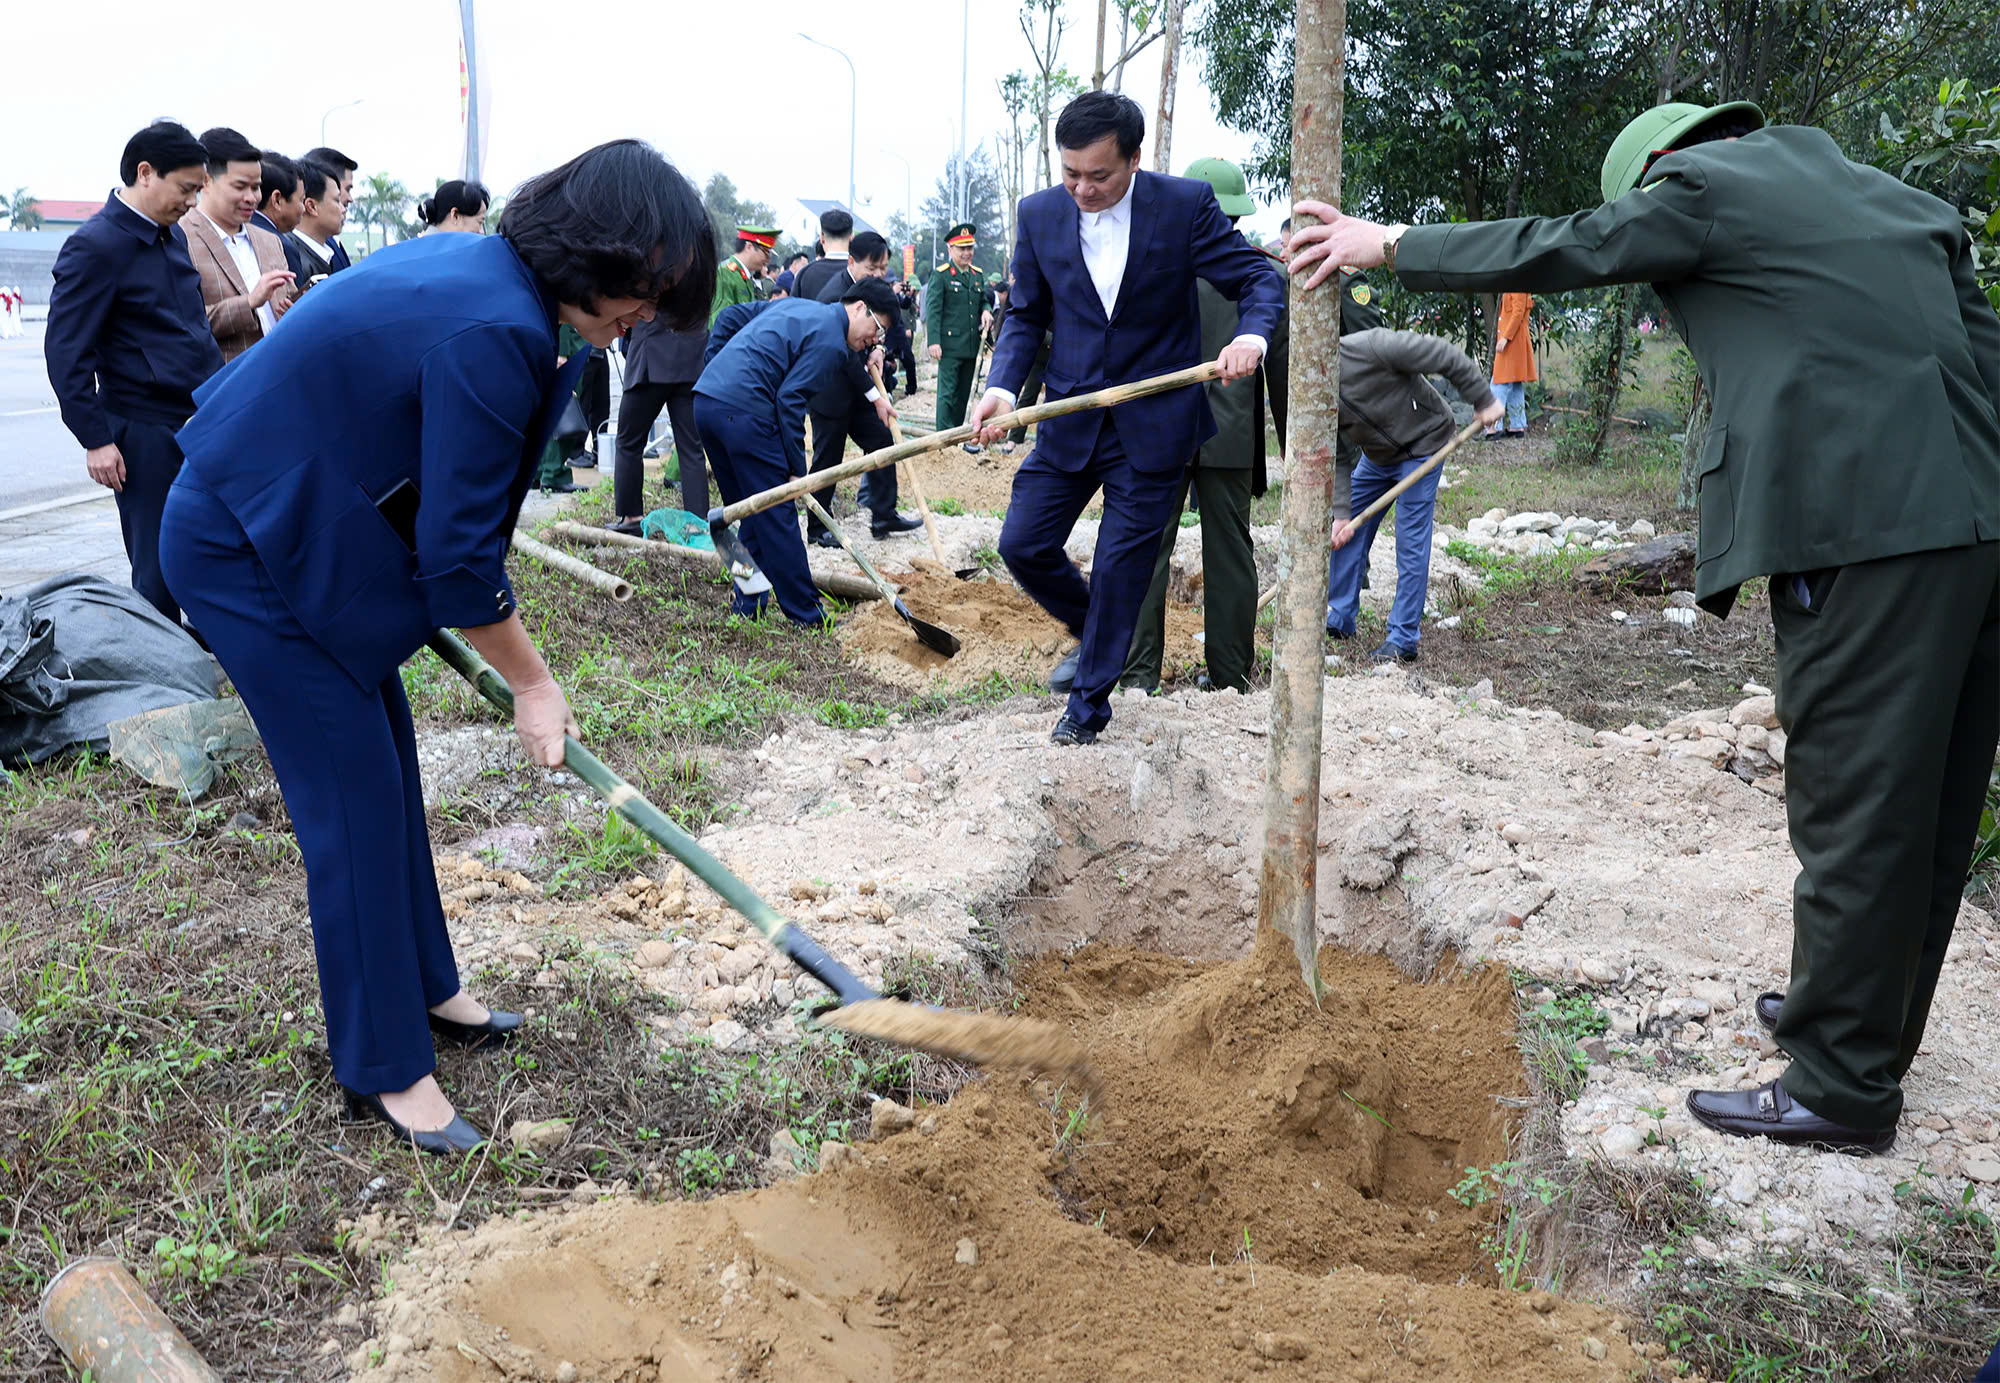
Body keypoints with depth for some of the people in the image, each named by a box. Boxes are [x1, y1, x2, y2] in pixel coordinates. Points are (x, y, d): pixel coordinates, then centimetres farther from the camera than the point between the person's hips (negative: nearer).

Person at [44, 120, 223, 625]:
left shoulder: (171, 235, 14)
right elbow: (65, 352, -11)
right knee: (159, 573, 1)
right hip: (145, 432, -7)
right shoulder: (94, 247, -10)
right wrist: (95, 439, -13)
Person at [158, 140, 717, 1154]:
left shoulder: (477, 265, 2)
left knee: (386, 765, 15)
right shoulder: (494, 335, -28)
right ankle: (384, 1069, 10)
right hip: (242, 552, -10)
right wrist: (530, 682, -10)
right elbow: (460, 552, -23)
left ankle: (421, 991, 31)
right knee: (355, 794, -4)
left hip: (294, 524, 10)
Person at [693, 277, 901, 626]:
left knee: (749, 514, 17)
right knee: (777, 517, -2)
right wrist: (797, 469, -7)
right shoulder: (831, 342, -4)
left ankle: (748, 604, 21)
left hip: (705, 399, 9)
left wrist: (714, 372, 24)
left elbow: (729, 318, 26)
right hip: (744, 411, -9)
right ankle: (806, 615, 5)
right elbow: (790, 400, -12)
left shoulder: (796, 306, 24)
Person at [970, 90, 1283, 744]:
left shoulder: (1185, 204, -10)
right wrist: (1003, 384, -11)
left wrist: (1250, 335, -27)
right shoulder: (1039, 213, -1)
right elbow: (1026, 315, 7)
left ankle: (1089, 701, 20)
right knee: (1022, 545, 3)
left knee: (1121, 565, 2)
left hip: (1151, 426, -3)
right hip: (1070, 418, 4)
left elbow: (1260, 277, -5)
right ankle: (1092, 631, 33)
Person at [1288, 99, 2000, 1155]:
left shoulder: (1701, 186, 1)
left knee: (1855, 809, -2)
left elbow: (1552, 248, 3)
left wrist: (1388, 245, 14)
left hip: (1867, 531, -9)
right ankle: (1873, 1021, 34)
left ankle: (1841, 1088, 8)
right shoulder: (1893, 195, 24)